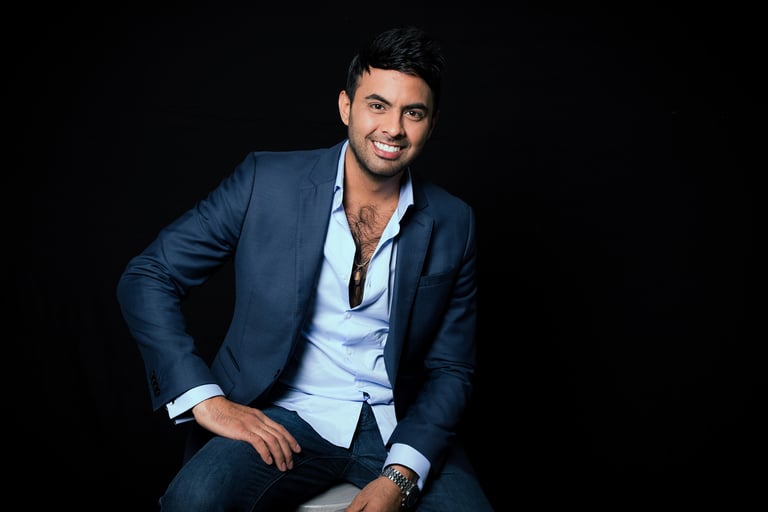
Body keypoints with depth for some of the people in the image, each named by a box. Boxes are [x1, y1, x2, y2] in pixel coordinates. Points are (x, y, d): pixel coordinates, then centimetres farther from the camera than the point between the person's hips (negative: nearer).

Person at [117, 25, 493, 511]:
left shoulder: (453, 223, 2)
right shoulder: (266, 180, -4)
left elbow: (452, 369, 4)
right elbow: (146, 278, -1)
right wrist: (206, 399, -12)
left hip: (398, 427, 3)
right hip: (284, 417, -2)